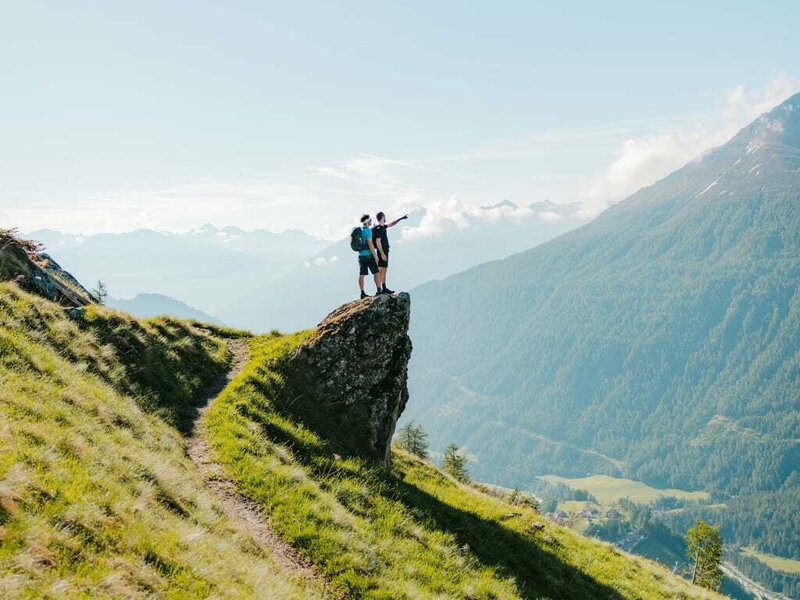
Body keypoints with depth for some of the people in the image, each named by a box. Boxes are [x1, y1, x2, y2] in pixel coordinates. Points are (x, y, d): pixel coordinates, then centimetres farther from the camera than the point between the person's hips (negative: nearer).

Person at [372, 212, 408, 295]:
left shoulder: (382, 227, 13)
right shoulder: (379, 229, -15)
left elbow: (391, 224, 31)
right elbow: (378, 242, -20)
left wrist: (400, 219, 29)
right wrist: (382, 254, -23)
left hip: (384, 252, 10)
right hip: (382, 252, -10)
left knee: (384, 270, 14)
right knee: (381, 271, -10)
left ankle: (384, 288, 20)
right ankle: (379, 289, -10)